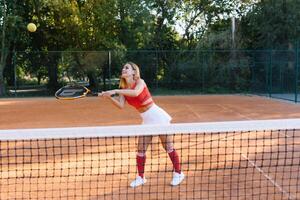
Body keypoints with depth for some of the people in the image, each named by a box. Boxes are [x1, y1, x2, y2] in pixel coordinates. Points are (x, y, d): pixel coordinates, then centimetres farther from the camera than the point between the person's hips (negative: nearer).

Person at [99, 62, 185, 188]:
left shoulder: (140, 82, -14)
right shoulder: (124, 89, 4)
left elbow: (136, 93, -36)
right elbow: (121, 105, -8)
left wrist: (115, 91, -35)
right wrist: (109, 97, -22)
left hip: (157, 116, -6)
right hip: (146, 120, 6)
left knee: (168, 147, 3)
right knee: (141, 150, 3)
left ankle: (178, 173, 17)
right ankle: (140, 177, 16)